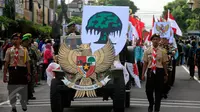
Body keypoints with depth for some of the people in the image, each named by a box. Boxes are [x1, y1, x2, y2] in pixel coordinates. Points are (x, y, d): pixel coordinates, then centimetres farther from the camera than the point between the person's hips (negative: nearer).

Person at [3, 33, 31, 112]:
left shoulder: (24, 50, 1)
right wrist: (4, 75, 0)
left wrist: (28, 74, -2)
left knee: (23, 90, 9)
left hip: (22, 71, -1)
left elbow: (27, 63, 3)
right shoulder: (9, 50, 3)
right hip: (12, 71, 1)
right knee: (12, 90, 5)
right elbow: (6, 63, 3)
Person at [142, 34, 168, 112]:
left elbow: (164, 64, 4)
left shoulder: (162, 51, 1)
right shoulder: (147, 51, 3)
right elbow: (145, 63, 6)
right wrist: (143, 74, 3)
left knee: (158, 91, 4)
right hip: (150, 71, 1)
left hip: (159, 71, -1)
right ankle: (151, 104, 32)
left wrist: (166, 75, 6)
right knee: (149, 90, 4)